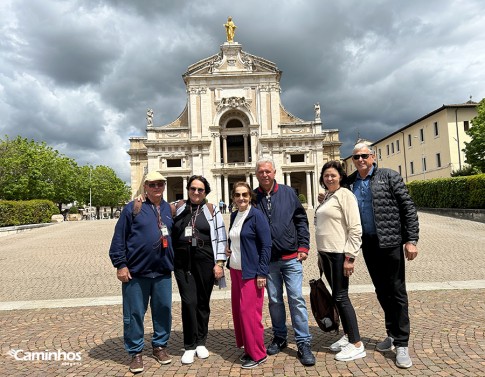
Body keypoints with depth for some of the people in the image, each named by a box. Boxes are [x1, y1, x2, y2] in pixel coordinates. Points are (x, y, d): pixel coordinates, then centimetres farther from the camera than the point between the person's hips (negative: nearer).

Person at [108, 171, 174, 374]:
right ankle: (135, 353, 24)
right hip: (136, 272, -3)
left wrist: (173, 262, 13)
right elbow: (119, 238, -6)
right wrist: (120, 265, -9)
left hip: (163, 272, 4)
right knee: (134, 314, 7)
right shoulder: (132, 208, -4)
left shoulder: (169, 209, 8)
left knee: (163, 311, 12)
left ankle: (160, 346, 32)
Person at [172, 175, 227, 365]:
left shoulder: (212, 210, 2)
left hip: (205, 261, -1)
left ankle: (201, 342, 26)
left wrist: (219, 263, -6)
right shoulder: (178, 207, 7)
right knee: (189, 302, -3)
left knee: (203, 301, 8)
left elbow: (221, 237, -1)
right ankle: (190, 346, 13)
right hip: (182, 262, 1)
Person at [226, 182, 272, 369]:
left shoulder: (256, 215, -11)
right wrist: (228, 248, 2)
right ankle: (247, 348, 29)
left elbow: (266, 245, -13)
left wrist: (262, 273, -16)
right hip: (235, 270, 7)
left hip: (251, 272, -7)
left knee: (249, 312, -2)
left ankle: (257, 354, 14)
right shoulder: (234, 215, 9)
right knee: (238, 310, 12)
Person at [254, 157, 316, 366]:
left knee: (297, 299, 0)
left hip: (291, 257, -1)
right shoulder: (253, 197, 0)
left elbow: (301, 220, 3)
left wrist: (304, 246, -2)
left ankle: (303, 343, 12)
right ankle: (279, 337, 31)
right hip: (268, 260, 1)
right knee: (275, 300, 13)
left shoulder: (288, 193, 0)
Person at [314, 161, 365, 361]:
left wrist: (349, 257, -19)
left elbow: (355, 229, -16)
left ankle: (357, 345, 9)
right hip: (326, 253, 8)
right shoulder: (326, 197, 14)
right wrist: (320, 254, 18)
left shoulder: (345, 195, -10)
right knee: (337, 296, 14)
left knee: (340, 296, -3)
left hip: (339, 253, -8)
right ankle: (348, 335, 28)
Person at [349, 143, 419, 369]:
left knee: (396, 292, 3)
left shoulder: (389, 176, -4)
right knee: (382, 291, 15)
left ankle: (402, 344, 14)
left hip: (390, 242, -4)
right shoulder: (349, 182, 6)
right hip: (368, 244, 4)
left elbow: (408, 207, -6)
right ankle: (392, 334, 32)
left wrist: (411, 240, -11)